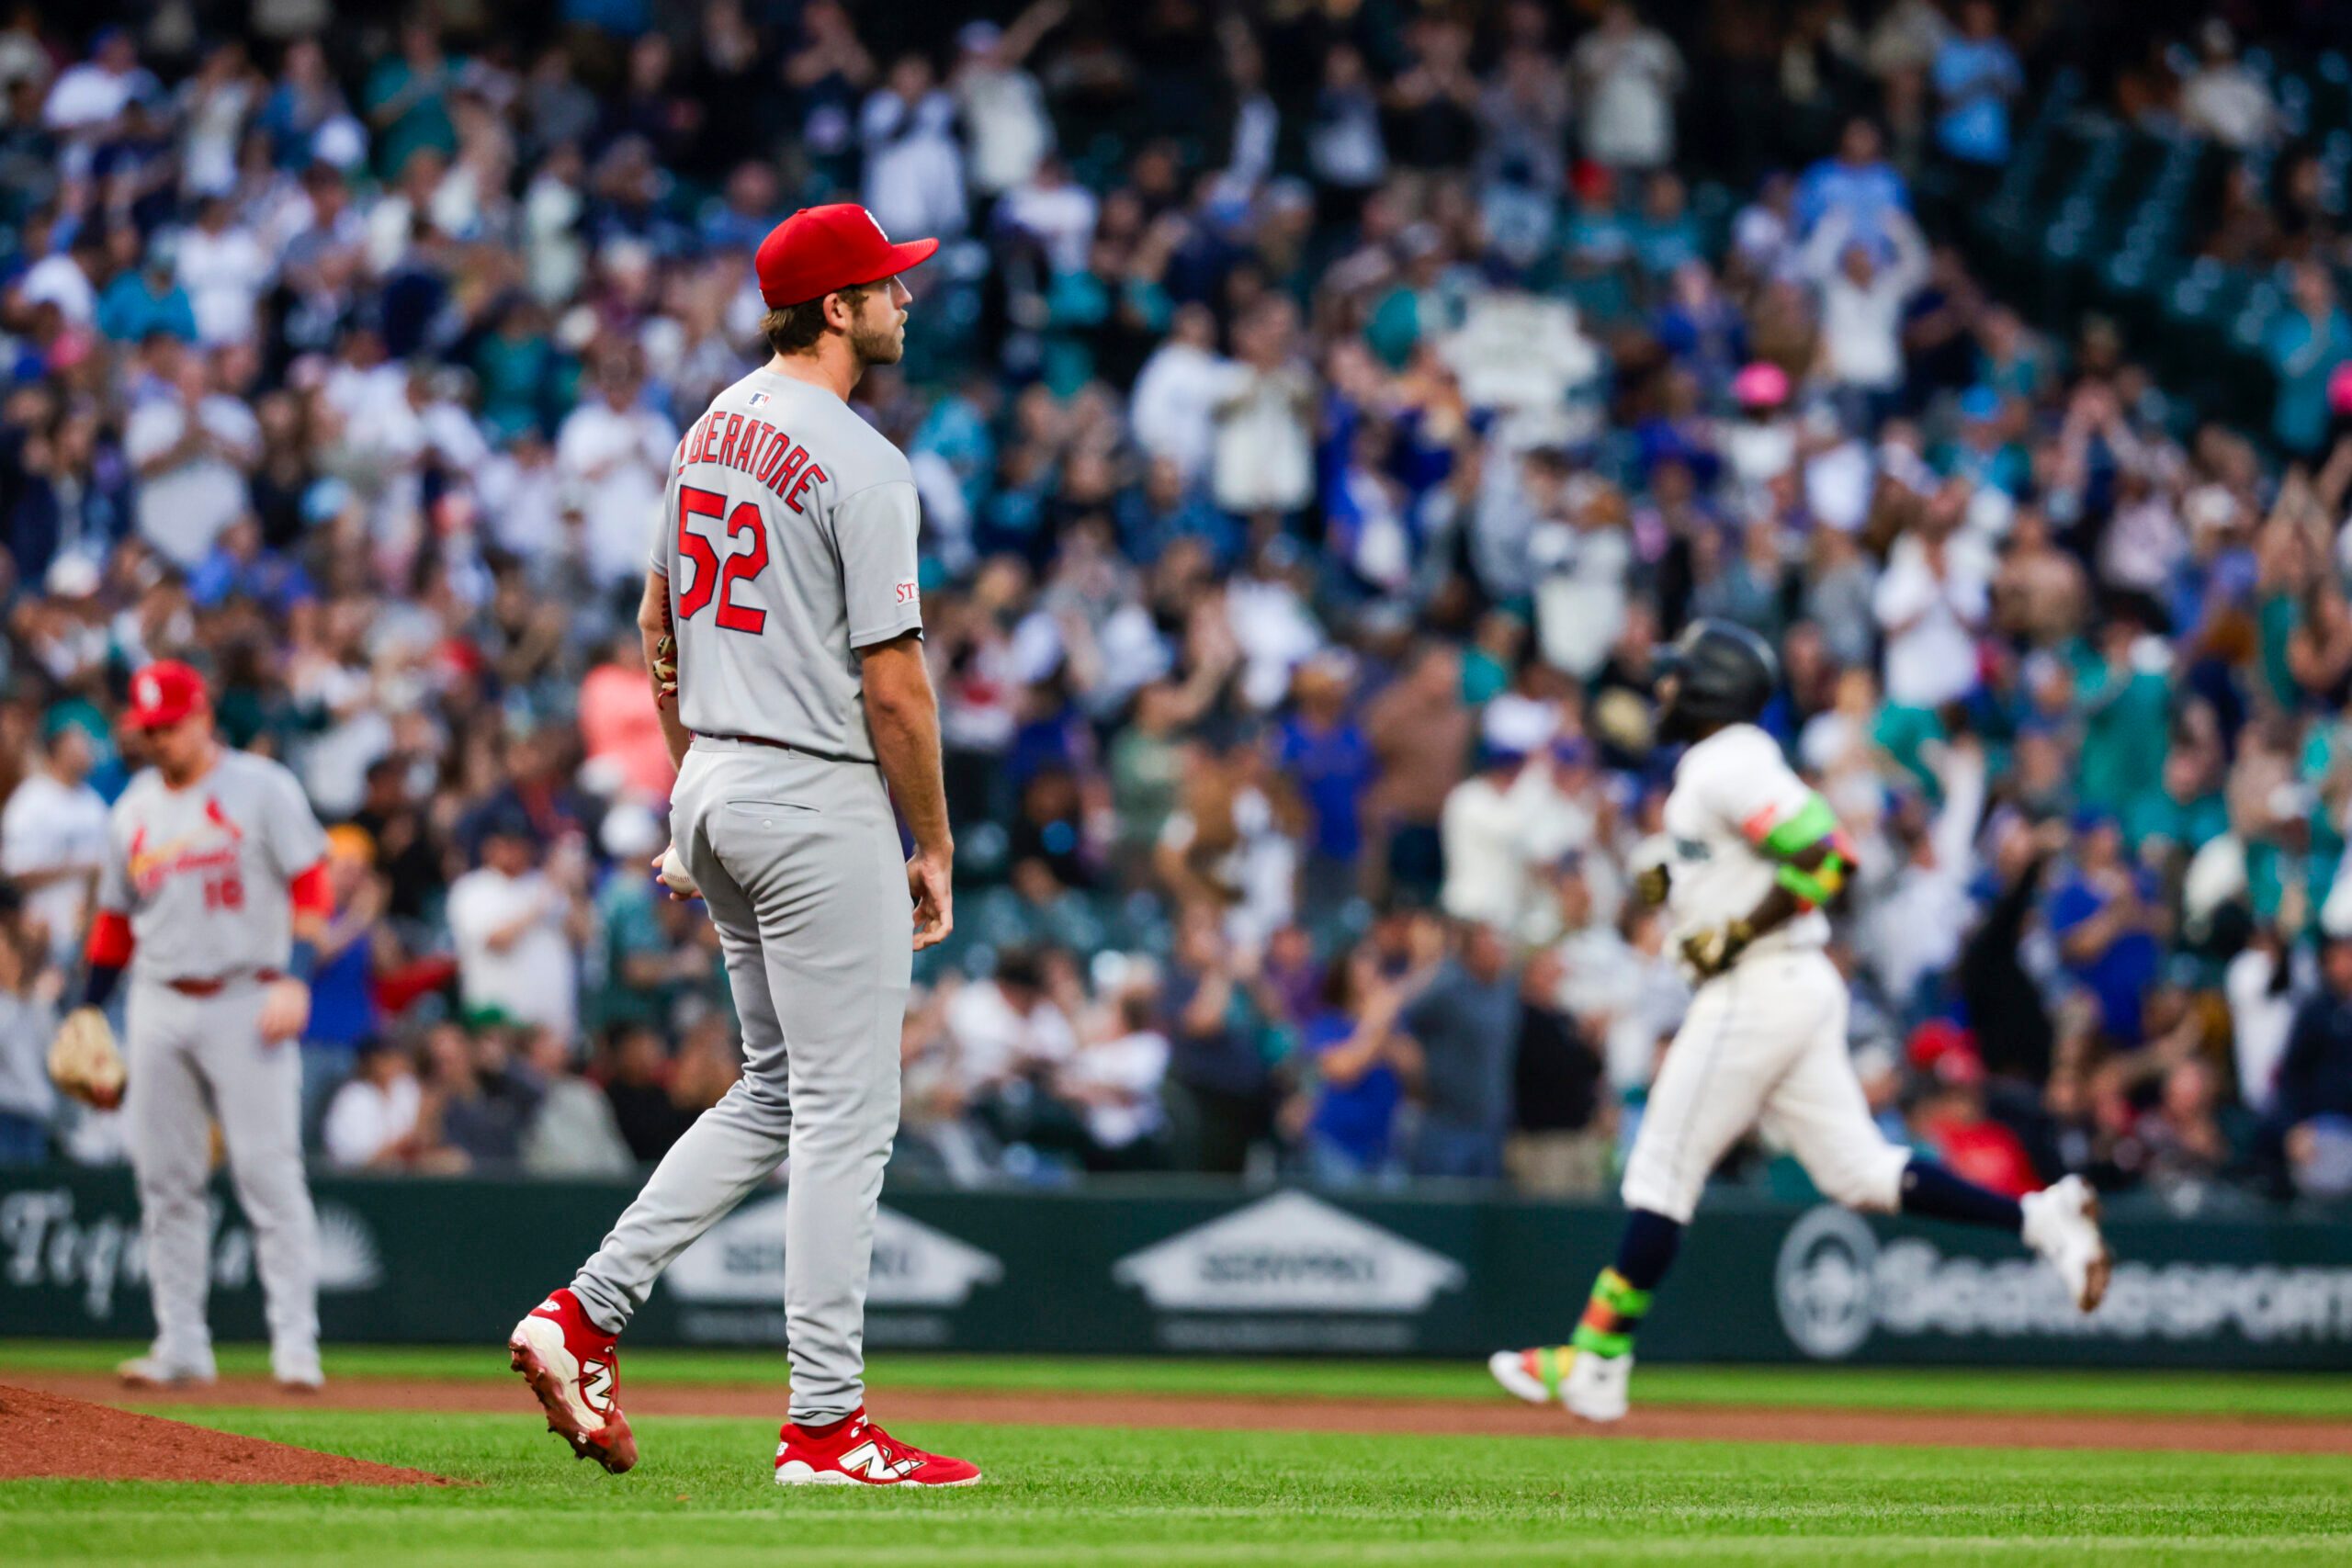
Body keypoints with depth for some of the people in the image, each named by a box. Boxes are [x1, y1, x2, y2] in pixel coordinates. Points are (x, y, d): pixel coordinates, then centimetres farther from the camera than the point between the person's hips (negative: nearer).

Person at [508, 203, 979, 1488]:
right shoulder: (859, 465, -16)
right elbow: (893, 681, -16)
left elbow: (661, 622, 18)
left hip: (715, 789, 9)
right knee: (844, 1110, -3)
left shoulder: (713, 430, 11)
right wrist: (934, 848, -6)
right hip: (817, 803, -9)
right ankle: (826, 1427, -2)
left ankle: (586, 1314, 10)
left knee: (776, 1094, 18)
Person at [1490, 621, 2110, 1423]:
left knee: (1662, 1175, -4)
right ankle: (2041, 1219, -3)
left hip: (1756, 988, -10)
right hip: (1801, 986, 10)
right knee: (1859, 1170, 6)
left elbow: (1828, 859, -22)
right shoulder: (1714, 763, 17)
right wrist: (1676, 883, 12)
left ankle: (1595, 1366, 0)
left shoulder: (1730, 765, -14)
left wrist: (1738, 934, -19)